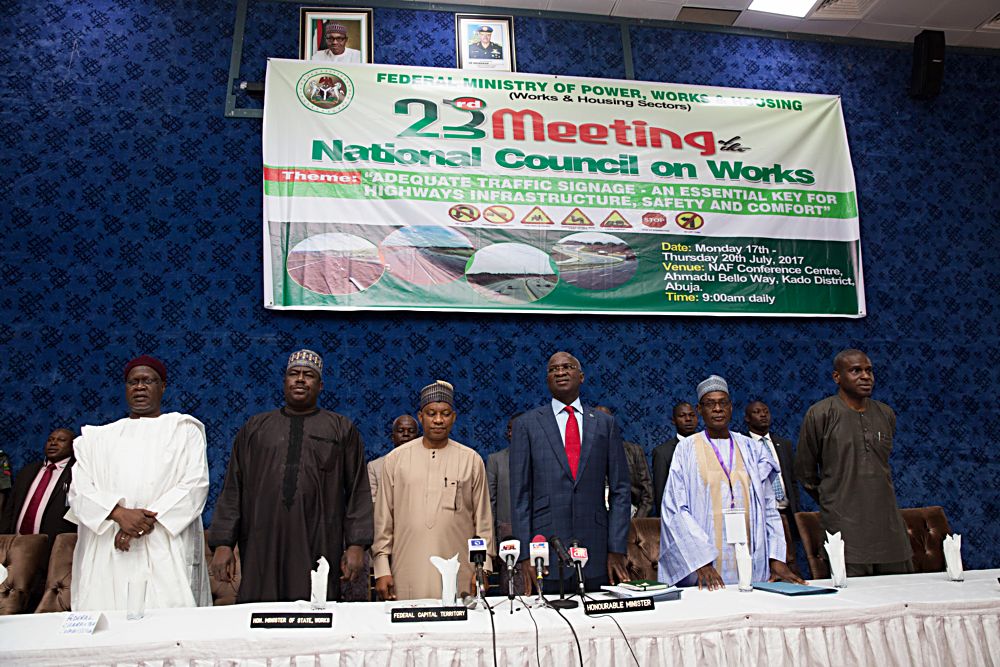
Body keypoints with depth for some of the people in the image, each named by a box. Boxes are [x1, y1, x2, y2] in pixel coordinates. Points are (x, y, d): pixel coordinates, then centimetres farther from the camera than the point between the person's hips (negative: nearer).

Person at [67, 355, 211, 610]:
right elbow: (79, 489, 6)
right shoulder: (98, 437, 18)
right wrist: (119, 513, -12)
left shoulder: (184, 429, 10)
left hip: (167, 552, -2)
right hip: (105, 555, 2)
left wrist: (149, 518, -12)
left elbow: (195, 484, -1)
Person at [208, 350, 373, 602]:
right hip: (262, 551, 2)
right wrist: (223, 544, 3)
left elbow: (358, 491, 5)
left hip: (319, 551, -1)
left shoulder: (342, 429, 11)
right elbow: (232, 490, 12)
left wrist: (356, 545, -3)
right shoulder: (255, 427, 16)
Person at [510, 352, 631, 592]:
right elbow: (520, 493, 2)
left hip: (596, 550, 1)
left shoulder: (605, 423, 8)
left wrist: (617, 549, 0)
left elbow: (620, 489, 7)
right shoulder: (527, 424, 4)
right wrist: (525, 554, -4)